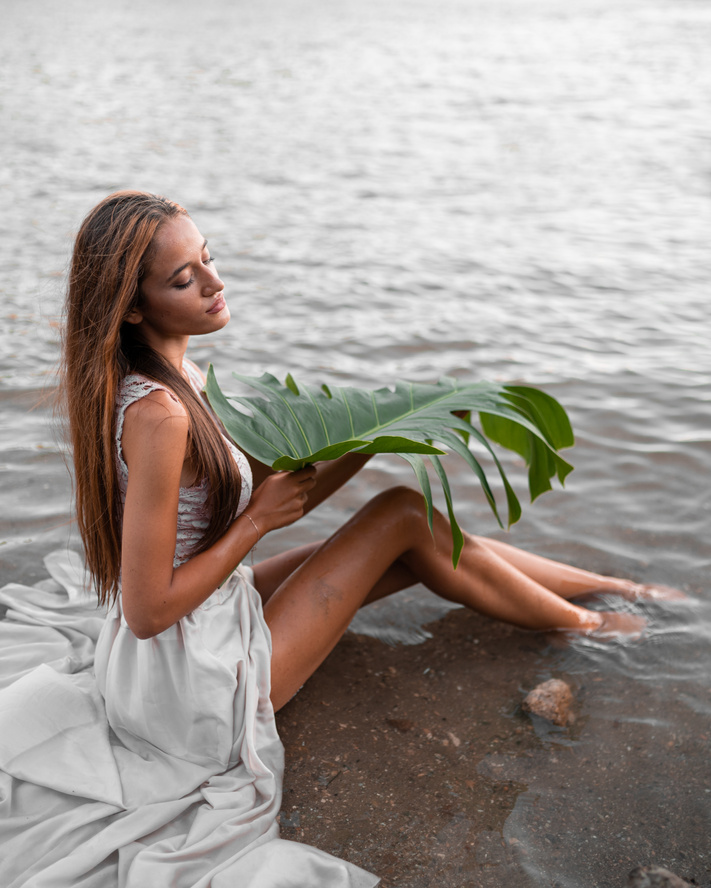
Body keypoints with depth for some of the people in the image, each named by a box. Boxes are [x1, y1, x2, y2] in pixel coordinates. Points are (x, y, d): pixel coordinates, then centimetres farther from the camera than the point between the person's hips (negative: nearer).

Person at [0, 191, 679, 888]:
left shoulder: (172, 378, 1)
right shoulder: (157, 414, -30)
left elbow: (269, 492, 6)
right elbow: (147, 611, -27)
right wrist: (258, 520, -18)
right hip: (190, 691, -9)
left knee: (415, 547, 9)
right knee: (402, 515, -5)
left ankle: (613, 585, 26)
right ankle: (583, 624, 16)